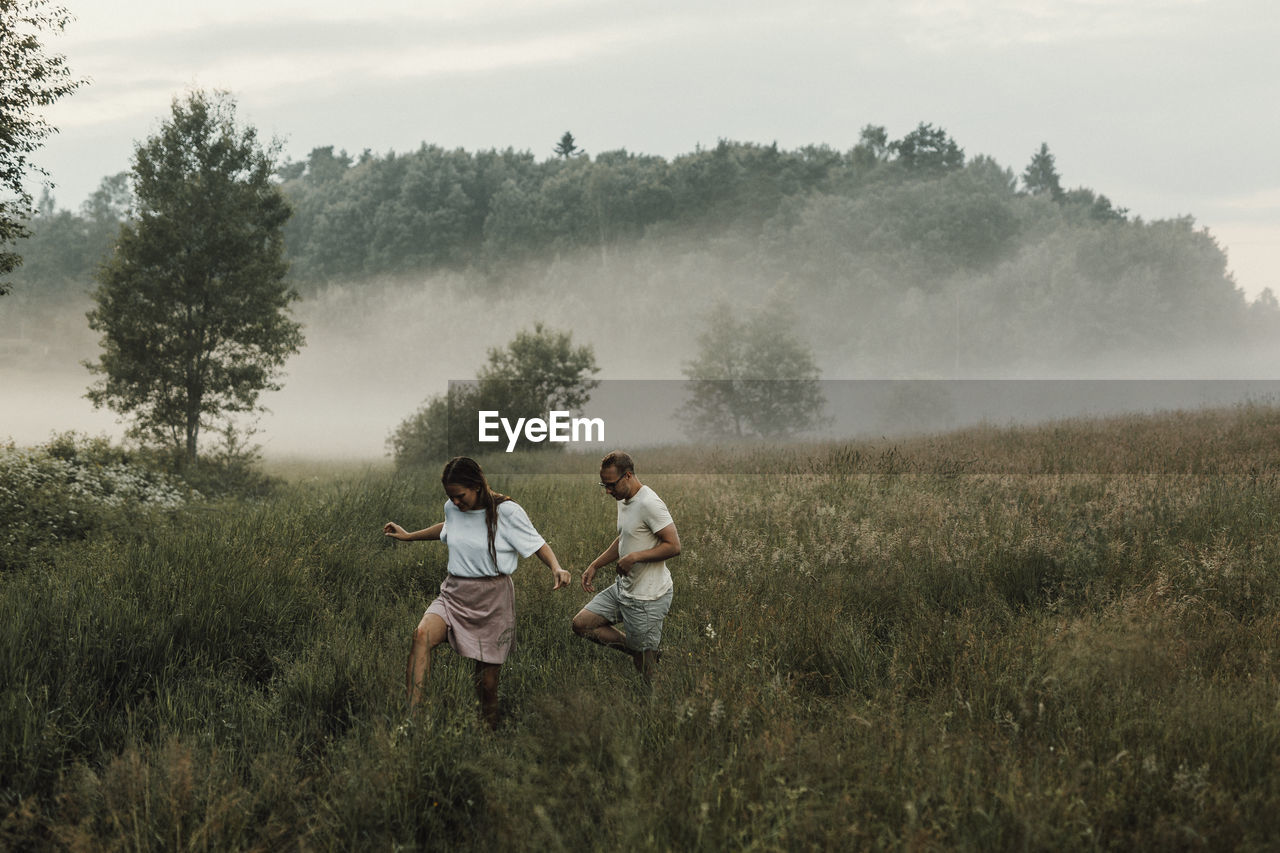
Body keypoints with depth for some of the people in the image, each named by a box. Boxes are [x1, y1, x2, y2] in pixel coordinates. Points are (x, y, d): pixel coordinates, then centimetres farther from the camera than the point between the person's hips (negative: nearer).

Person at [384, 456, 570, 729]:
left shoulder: (507, 512, -10)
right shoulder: (452, 509, 4)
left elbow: (537, 543, -2)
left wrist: (557, 568, -21)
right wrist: (409, 536, 31)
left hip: (493, 601, -3)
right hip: (455, 594, 3)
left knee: (487, 681, -1)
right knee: (422, 634, -28)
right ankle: (410, 718, -36)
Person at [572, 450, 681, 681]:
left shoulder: (649, 504, -20)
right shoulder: (624, 500, 11)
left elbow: (673, 545, -23)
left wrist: (634, 557, -25)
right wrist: (595, 566, 19)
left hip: (648, 597, -10)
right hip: (623, 588, 10)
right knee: (581, 623, 4)